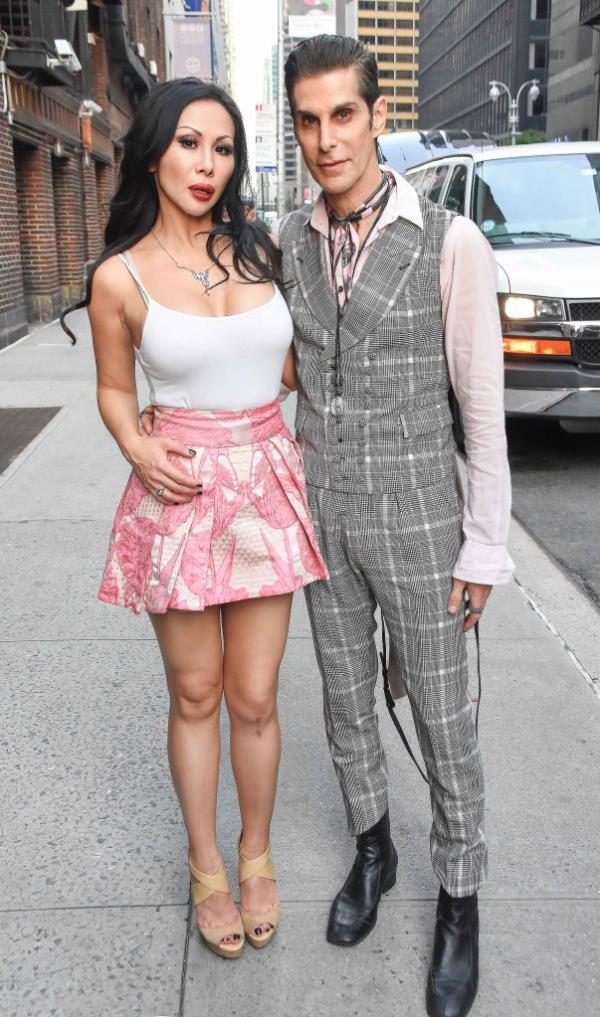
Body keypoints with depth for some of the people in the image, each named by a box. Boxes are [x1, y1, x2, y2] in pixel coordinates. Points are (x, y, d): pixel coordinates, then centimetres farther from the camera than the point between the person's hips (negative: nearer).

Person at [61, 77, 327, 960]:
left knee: (254, 697, 9)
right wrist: (137, 447, -12)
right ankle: (205, 866, 33)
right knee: (196, 695, 11)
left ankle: (256, 855, 34)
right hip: (180, 491, -2)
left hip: (265, 485, 2)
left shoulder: (258, 251, 4)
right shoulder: (121, 277, -4)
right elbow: (114, 391, 6)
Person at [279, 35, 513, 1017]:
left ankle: (459, 899, 31)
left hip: (417, 520, -4)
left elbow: (483, 406, -10)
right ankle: (373, 848, 42)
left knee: (442, 718, 8)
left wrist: (486, 547, -9)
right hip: (325, 517, 4)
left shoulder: (453, 243, -14)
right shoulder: (287, 241, 1)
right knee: (347, 698, 17)